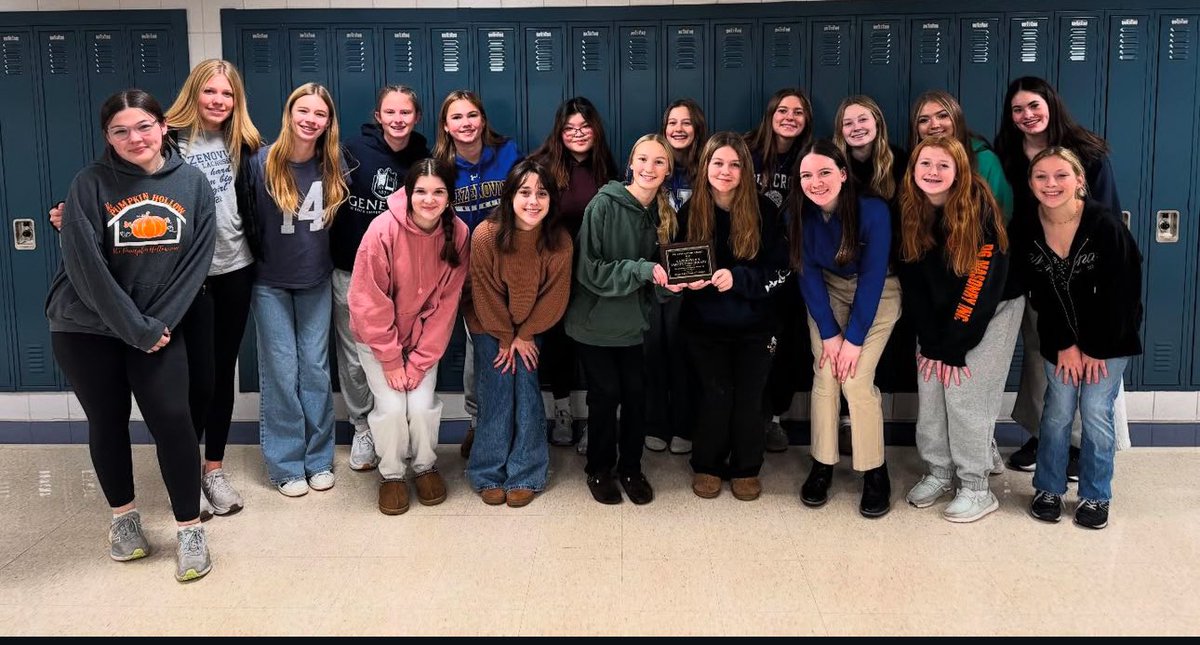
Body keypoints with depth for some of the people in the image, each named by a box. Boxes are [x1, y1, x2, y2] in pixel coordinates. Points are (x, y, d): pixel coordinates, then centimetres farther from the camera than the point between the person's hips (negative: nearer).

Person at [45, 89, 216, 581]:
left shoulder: (193, 184, -4)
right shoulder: (90, 186, -12)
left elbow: (196, 262, -4)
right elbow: (86, 268, -16)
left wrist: (158, 323, -11)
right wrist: (136, 330, -15)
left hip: (159, 327, 1)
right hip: (87, 328, -1)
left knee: (173, 421, -5)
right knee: (108, 423, 10)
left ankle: (190, 529, 9)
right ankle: (123, 516, 30)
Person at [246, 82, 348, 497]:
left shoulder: (334, 167, -5)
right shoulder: (262, 163, -14)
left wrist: (329, 261, 8)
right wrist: (254, 261, -3)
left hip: (316, 282, 2)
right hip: (271, 284, -2)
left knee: (315, 368, 7)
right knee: (281, 372, 1)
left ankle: (319, 459, 17)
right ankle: (287, 464, 11)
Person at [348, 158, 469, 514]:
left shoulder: (458, 233, -16)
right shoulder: (384, 229, -24)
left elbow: (446, 304, -11)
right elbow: (368, 301, -19)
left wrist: (420, 360, -13)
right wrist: (390, 359, -16)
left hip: (423, 335, 2)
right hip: (378, 336, -2)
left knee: (422, 405, -11)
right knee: (391, 406, -12)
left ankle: (426, 466, 18)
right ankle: (391, 473, 15)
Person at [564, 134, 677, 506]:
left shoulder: (663, 215, 1)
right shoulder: (604, 205, -16)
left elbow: (660, 276, 7)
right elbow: (589, 269, -21)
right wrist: (641, 269, -28)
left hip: (635, 322, 4)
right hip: (597, 320, -4)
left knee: (636, 395, 7)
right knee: (605, 395, 6)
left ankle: (631, 468, 27)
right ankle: (599, 469, 26)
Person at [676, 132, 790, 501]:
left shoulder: (763, 211, -6)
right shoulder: (690, 211, -2)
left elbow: (780, 269, -7)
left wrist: (737, 278, -21)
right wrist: (689, 279, -16)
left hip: (753, 322, 0)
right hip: (705, 322, 0)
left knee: (749, 396, 1)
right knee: (716, 393, -3)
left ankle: (746, 469, 21)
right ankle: (706, 466, 18)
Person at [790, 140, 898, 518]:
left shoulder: (873, 210, -27)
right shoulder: (800, 214, -16)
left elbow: (872, 277, -23)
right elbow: (808, 275, -10)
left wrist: (854, 338, -22)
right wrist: (828, 333, -14)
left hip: (878, 294, -3)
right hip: (828, 293, 3)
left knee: (856, 380, -13)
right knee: (825, 375, -8)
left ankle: (875, 473, 2)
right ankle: (822, 465, 6)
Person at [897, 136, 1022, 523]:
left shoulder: (979, 209, -22)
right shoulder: (909, 210, -8)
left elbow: (983, 284, -21)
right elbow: (911, 279, -5)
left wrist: (953, 342, -19)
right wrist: (930, 340, -9)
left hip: (991, 312, -4)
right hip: (937, 316, 5)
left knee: (965, 394, -9)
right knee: (929, 391, 0)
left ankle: (976, 489, 1)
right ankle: (938, 472, 17)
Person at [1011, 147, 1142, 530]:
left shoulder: (1104, 224, -21)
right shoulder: (1025, 230, -11)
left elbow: (1120, 293, -16)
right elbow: (1039, 293, -5)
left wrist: (1096, 348, -12)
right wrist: (1064, 345, -7)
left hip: (1109, 336, -2)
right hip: (1059, 336, 2)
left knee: (1096, 412, -3)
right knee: (1057, 412, 2)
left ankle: (1095, 497, 13)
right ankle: (1048, 489, 19)